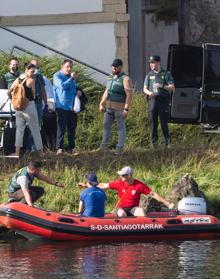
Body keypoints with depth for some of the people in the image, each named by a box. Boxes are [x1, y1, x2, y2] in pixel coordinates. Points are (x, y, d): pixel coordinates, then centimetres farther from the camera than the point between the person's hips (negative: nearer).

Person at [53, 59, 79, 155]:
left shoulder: (71, 77, 17)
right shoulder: (57, 76, -3)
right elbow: (62, 86, -19)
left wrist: (78, 92, 12)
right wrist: (71, 79, -15)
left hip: (71, 107, 6)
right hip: (62, 106, -6)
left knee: (72, 128, 7)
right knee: (61, 128, -6)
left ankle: (72, 147, 12)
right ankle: (59, 148, -3)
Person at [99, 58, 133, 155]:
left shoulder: (125, 79, -10)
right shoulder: (110, 78, 14)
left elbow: (129, 95, -14)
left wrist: (126, 109, -20)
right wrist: (102, 104, 17)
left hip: (119, 108, -7)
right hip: (109, 107, 7)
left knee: (121, 127, 1)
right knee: (106, 125, 10)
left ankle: (120, 147, 5)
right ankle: (104, 146, 18)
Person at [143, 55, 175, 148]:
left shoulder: (166, 74, 5)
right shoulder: (149, 75, 14)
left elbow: (172, 88, 1)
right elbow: (145, 88, 13)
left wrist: (162, 86, -14)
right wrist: (149, 92, -10)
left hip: (163, 99, -3)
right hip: (152, 100, 3)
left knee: (164, 122, -4)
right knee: (153, 122, 1)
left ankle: (167, 142, 1)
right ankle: (154, 142, 6)